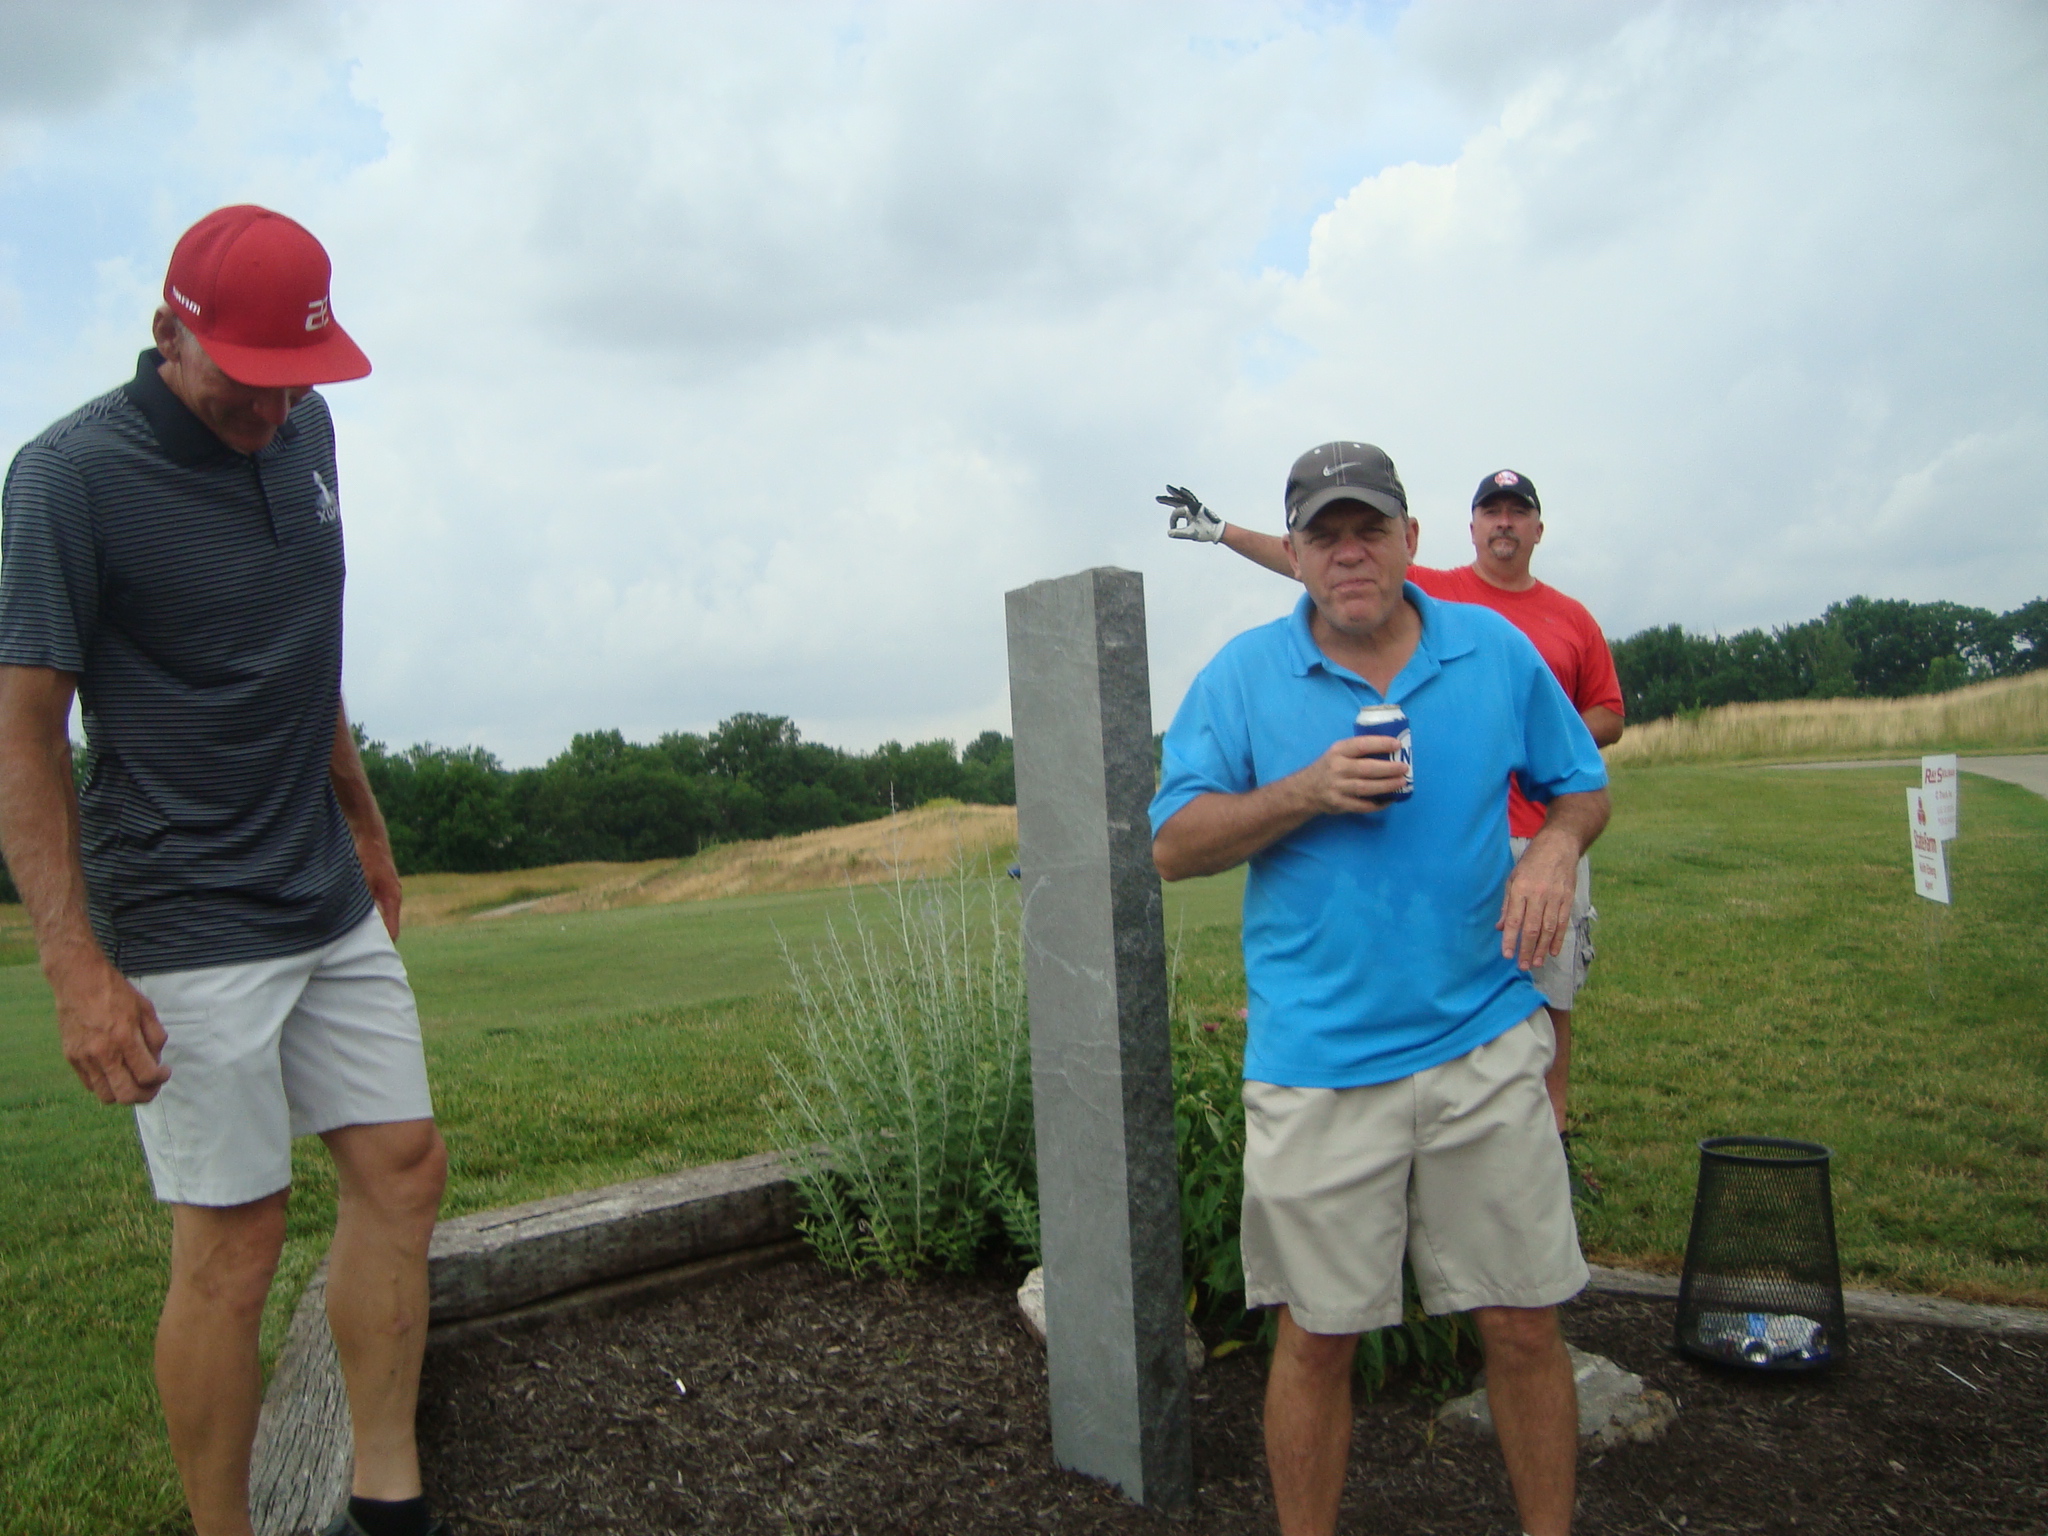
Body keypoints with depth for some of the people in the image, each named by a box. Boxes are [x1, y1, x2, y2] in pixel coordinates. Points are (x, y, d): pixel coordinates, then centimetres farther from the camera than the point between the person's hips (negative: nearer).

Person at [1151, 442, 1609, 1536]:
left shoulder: (1498, 652, 5)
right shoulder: (1241, 676, 0)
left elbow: (1582, 785, 16)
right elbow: (1173, 846, -2)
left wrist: (1555, 847, -7)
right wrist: (1304, 793, -16)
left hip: (1484, 1045, 2)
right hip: (1316, 1062, -1)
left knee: (1523, 1323, 10)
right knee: (1317, 1335, 9)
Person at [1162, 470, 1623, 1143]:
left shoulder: (1573, 619, 11)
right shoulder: (1432, 592, 6)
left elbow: (1609, 718, 15)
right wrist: (1219, 529, 1)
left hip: (1549, 838, 3)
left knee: (1551, 994, 7)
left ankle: (1553, 1140, 19)